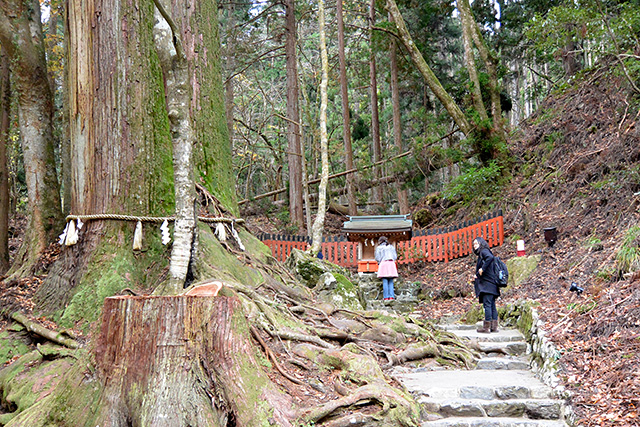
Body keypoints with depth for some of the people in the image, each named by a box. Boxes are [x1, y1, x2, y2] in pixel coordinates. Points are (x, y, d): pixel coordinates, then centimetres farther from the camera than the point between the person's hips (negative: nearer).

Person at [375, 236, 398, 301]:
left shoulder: (379, 248, 7)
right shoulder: (392, 247, 17)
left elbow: (377, 258, 2)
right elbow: (395, 257, 12)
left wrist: (379, 262, 21)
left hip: (383, 263, -3)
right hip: (391, 263, 3)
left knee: (385, 282, -4)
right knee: (391, 282, 4)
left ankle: (386, 297, -10)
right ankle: (391, 296, -7)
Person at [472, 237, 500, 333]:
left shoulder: (484, 251, -7)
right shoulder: (481, 254, 20)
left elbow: (490, 257, -28)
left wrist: (482, 269, -23)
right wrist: (478, 275, 18)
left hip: (487, 283, -10)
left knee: (487, 304, -9)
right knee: (492, 305, 9)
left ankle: (486, 327, -9)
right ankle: (494, 326, 10)